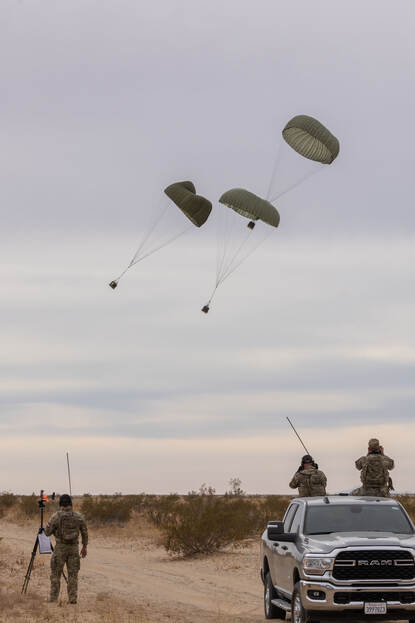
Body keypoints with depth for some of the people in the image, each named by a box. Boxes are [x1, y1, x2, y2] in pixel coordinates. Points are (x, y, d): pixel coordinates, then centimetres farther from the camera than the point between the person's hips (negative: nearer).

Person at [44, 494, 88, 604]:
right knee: (73, 574, 7)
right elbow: (85, 533, 6)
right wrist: (84, 547, 17)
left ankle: (53, 598, 5)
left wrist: (49, 525, 15)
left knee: (55, 574, 7)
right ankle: (72, 598, 4)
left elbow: (47, 532, -5)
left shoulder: (56, 516, -11)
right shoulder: (79, 516, -1)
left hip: (60, 548, -3)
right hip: (74, 547, 3)